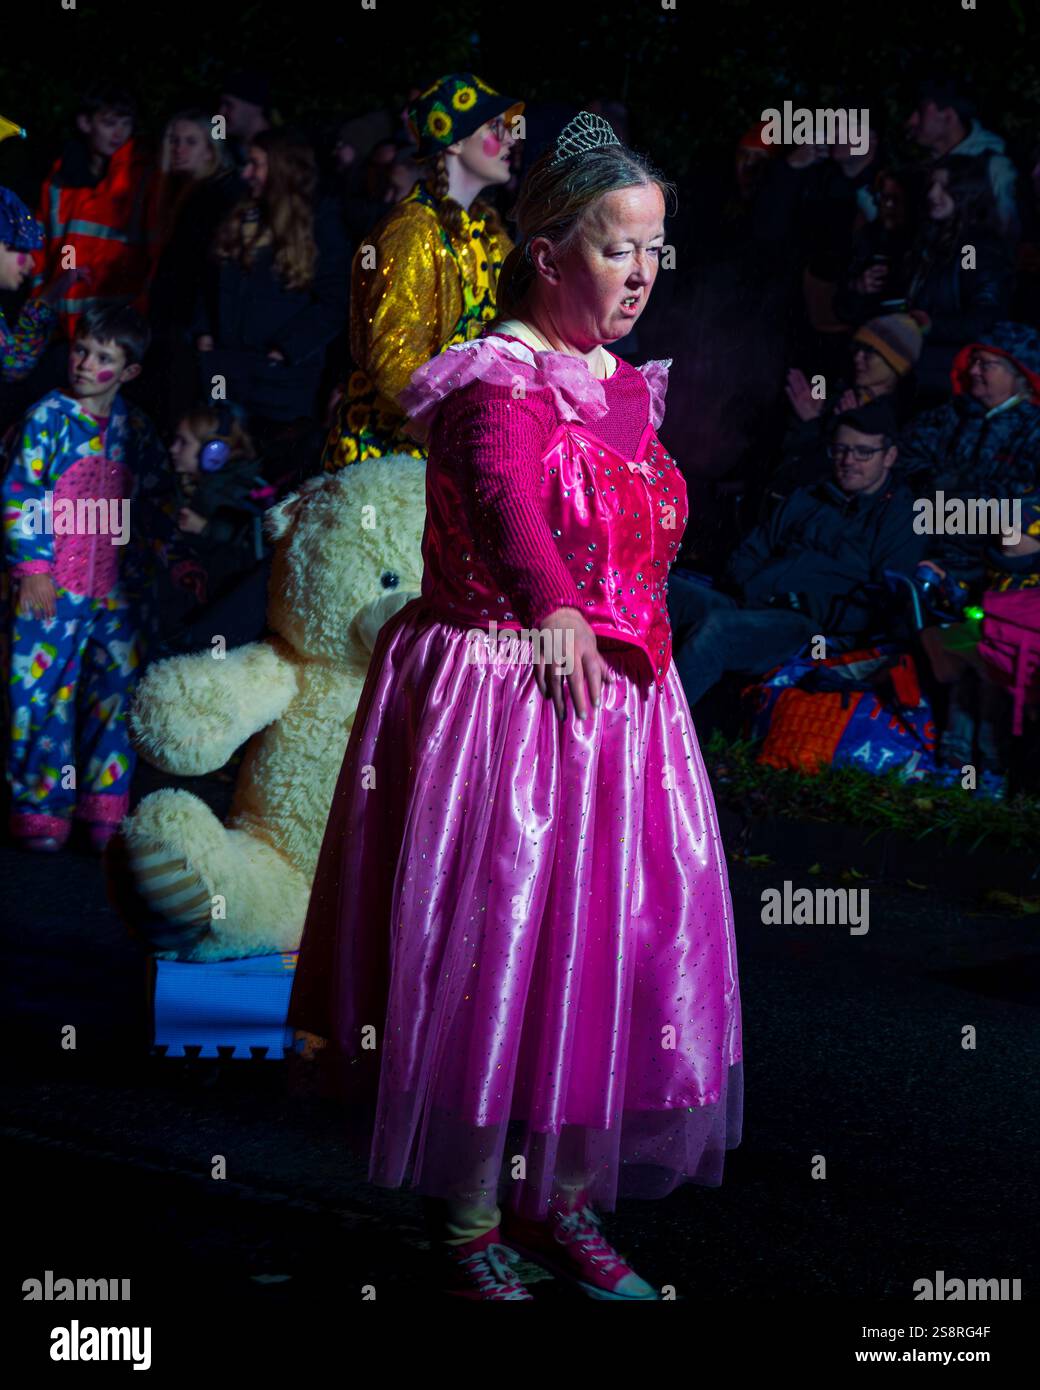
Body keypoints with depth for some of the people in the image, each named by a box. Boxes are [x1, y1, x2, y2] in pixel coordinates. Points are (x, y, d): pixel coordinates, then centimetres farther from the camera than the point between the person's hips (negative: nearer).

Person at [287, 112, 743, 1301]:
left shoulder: (627, 388, 12)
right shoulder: (497, 383, -15)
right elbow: (504, 499, -36)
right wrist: (554, 611, -53)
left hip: (618, 702, 8)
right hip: (499, 699, -8)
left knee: (611, 955, 10)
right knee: (493, 950, -2)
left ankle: (563, 1202, 24)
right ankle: (468, 1224, 12)